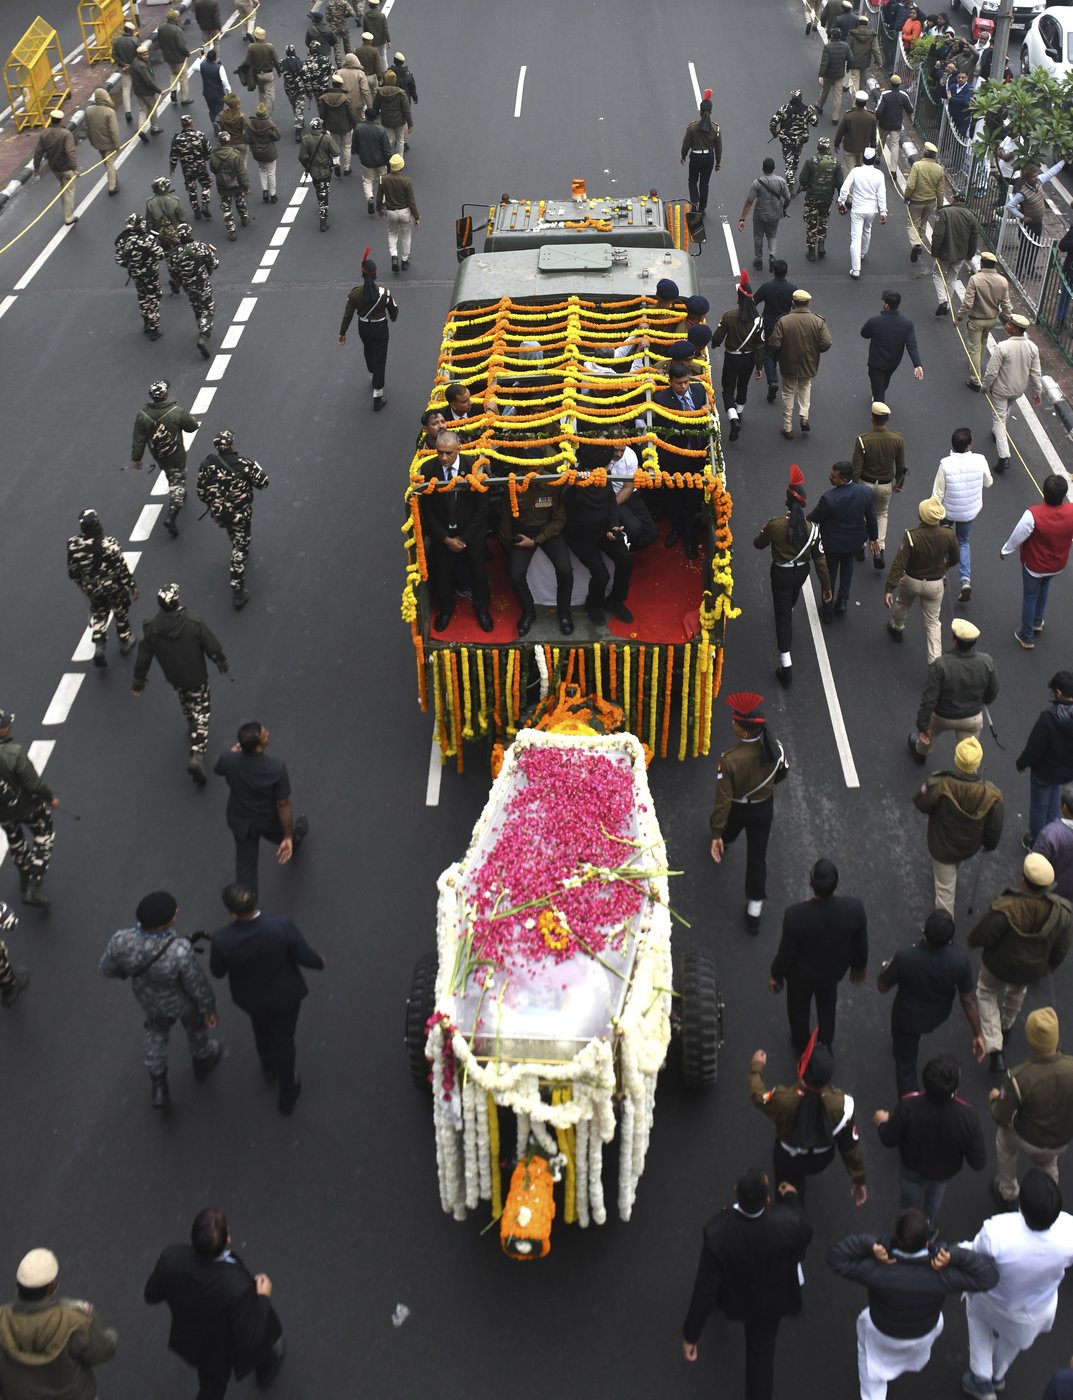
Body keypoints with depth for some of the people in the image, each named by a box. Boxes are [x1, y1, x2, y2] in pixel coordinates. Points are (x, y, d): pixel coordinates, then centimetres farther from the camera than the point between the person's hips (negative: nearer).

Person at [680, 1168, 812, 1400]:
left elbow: (705, 1289, -30)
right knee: (762, 1351, 24)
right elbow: (805, 1237, -12)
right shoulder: (788, 1221, -39)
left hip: (734, 1300, 1)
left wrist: (691, 1334, -17)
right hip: (772, 1301, -1)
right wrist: (792, 1198, 5)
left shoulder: (718, 1231, -40)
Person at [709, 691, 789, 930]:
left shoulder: (729, 760, -37)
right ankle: (755, 907, 26)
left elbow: (723, 800, -30)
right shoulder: (775, 748, -25)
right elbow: (782, 773, -2)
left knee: (727, 834, 34)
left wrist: (716, 834, -21)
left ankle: (722, 845, 70)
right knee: (758, 856, 17)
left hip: (738, 810, -2)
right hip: (764, 808, 2)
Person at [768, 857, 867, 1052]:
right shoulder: (854, 908, -33)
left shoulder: (796, 915, -40)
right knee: (827, 1004, 35)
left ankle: (802, 1046, 58)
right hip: (834, 969, 2)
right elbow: (861, 943, -13)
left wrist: (776, 975, -2)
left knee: (799, 1008, 31)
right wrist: (860, 966, 9)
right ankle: (826, 1043, 59)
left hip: (802, 975, -2)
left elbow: (786, 953, -23)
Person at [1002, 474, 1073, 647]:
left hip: (1034, 566, -4)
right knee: (1044, 586, 35)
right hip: (1058, 565, 4)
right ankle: (1038, 622, 51)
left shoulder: (1033, 514, -36)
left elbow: (1018, 536, -20)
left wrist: (1005, 550, 0)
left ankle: (1027, 637, 35)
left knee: (1030, 598, 19)